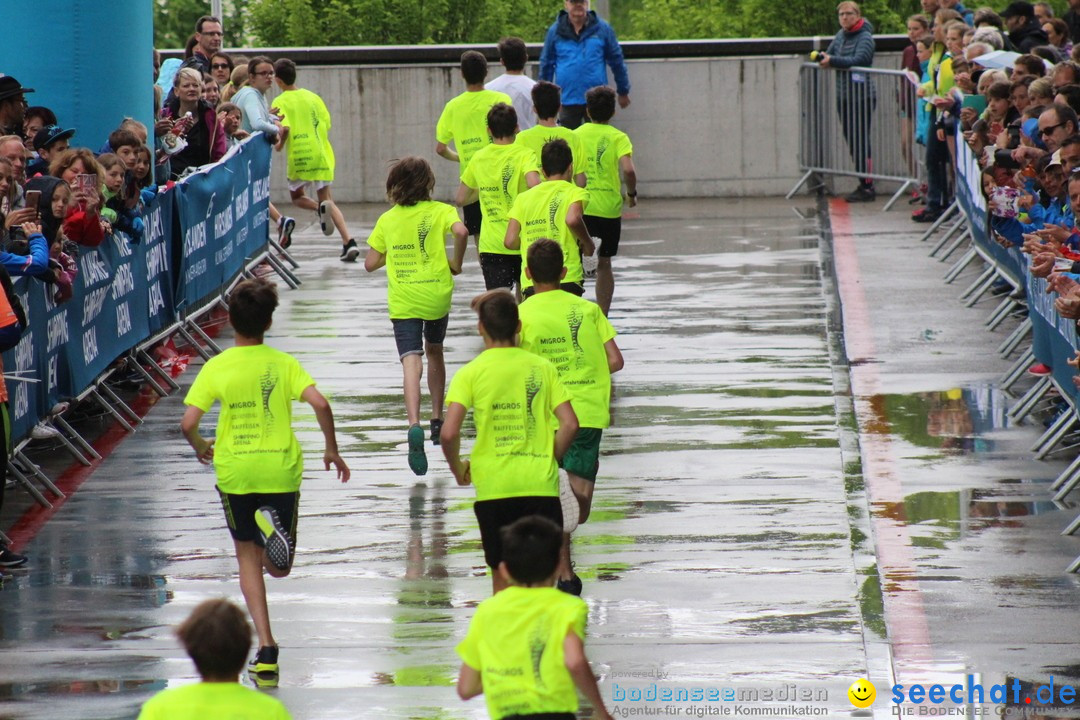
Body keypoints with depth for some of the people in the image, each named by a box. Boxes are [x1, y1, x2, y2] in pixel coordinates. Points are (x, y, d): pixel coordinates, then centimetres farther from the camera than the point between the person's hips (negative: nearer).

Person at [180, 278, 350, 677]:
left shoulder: (216, 367, -4)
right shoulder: (284, 364, -3)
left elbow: (188, 422, -10)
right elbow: (320, 404, -15)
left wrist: (200, 447, 12)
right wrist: (331, 449, 0)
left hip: (234, 472, 0)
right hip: (280, 471, 0)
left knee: (248, 557, 13)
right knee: (279, 567, 12)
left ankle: (266, 647, -1)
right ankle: (273, 527, -24)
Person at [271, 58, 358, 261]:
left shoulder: (280, 102, -5)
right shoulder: (313, 97, 9)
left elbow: (284, 128, -18)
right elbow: (326, 125, 11)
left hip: (299, 156, -4)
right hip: (322, 156, 4)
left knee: (297, 196, 20)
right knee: (326, 198, 12)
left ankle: (320, 208, -17)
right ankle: (348, 242, -9)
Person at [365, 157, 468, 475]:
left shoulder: (387, 220, 5)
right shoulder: (440, 211, 1)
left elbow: (370, 263, 7)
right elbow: (460, 231, -20)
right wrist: (456, 263, -5)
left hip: (402, 300, -1)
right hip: (437, 295, 1)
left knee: (412, 362, -12)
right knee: (434, 351, 26)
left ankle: (415, 425, -33)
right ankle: (437, 419, 32)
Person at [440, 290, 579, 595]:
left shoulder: (471, 373, -3)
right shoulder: (542, 368, 3)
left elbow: (450, 433, -12)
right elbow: (569, 424, -2)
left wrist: (458, 469, 6)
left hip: (493, 486, -1)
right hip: (540, 484, 1)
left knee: (502, 575, 10)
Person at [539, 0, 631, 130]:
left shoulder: (602, 29, 0)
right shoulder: (555, 31, 1)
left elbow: (617, 61, 7)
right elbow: (546, 64, 9)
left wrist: (623, 92, 10)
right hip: (568, 100, 0)